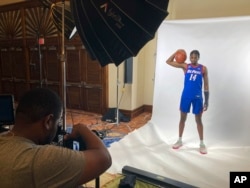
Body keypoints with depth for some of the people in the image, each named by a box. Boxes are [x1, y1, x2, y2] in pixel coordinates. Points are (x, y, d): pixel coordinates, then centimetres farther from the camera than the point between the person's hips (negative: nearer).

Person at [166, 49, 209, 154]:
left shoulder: (203, 69, 1)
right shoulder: (185, 66, 4)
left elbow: (206, 86, 2)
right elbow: (168, 62, 4)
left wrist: (206, 101, -1)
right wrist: (176, 52, -4)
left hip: (197, 97, -1)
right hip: (185, 96, 1)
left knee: (198, 120, 7)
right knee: (182, 118, 10)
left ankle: (202, 144, 20)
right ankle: (180, 140, 25)